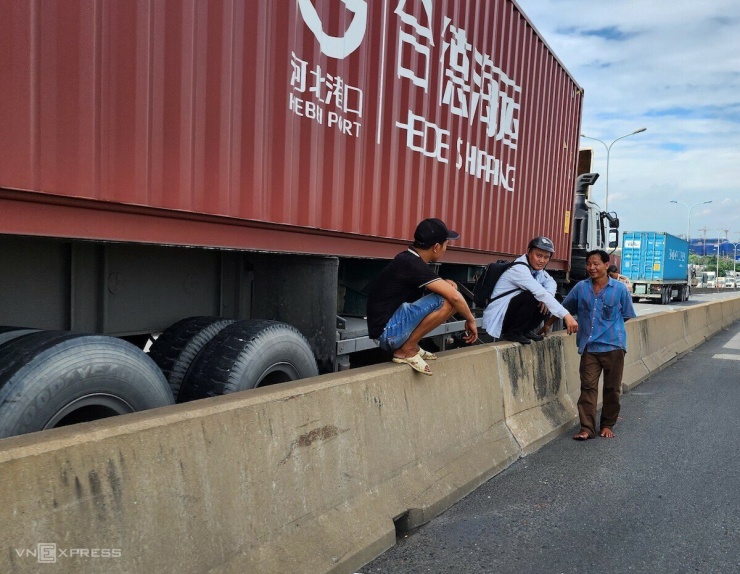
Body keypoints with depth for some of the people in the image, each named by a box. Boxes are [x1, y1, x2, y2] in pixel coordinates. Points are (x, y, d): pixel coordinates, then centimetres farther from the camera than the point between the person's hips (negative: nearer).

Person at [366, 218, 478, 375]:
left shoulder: (408, 259, 8)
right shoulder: (412, 264, -19)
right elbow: (454, 296, -23)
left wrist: (445, 284, 4)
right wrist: (470, 320, -6)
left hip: (391, 328, 10)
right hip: (387, 331, -10)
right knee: (447, 300, -21)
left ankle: (408, 346, 8)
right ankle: (407, 349, -10)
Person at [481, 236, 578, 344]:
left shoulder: (535, 267, 3)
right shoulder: (519, 269, -24)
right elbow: (541, 293, -33)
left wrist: (547, 298, -16)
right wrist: (566, 315, -38)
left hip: (511, 313, 9)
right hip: (497, 318, -9)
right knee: (532, 296, -27)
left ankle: (525, 330, 10)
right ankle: (513, 333, -12)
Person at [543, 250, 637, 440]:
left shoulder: (620, 289, -4)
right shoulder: (581, 287, 1)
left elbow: (626, 316, 6)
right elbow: (564, 308, 11)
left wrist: (609, 325, 2)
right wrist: (548, 324, 12)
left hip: (613, 346, -1)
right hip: (589, 347, 1)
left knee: (612, 388, 10)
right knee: (588, 387, -1)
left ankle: (607, 425, 26)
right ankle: (587, 428, 2)